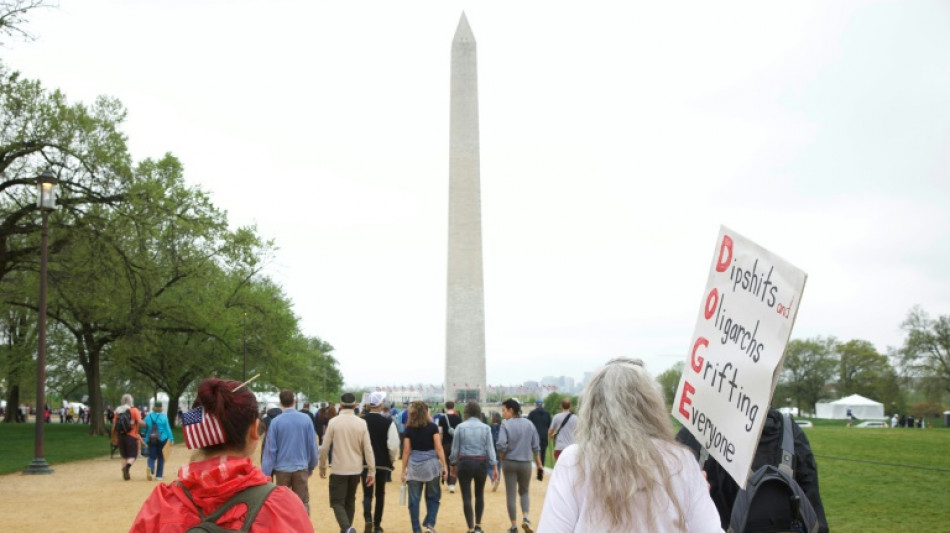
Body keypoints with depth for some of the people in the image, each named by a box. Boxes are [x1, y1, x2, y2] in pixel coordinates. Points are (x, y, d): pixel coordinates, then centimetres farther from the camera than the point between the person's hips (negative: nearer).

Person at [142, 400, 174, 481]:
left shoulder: (148, 417, 1)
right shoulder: (164, 417, -7)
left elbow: (145, 429, 5)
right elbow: (168, 428, -8)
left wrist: (146, 439, 15)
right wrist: (171, 438, -3)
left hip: (151, 440, 2)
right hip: (162, 439, -2)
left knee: (152, 456, 8)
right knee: (161, 458, 10)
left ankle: (150, 468, -23)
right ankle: (159, 475, 12)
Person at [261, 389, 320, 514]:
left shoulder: (276, 422, -9)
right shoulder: (306, 419, -5)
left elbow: (270, 448, -8)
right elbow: (312, 446, 0)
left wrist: (266, 473, -2)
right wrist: (311, 467, 14)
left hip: (282, 469, -1)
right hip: (301, 468, 1)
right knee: (303, 503, 6)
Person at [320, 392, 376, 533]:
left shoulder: (333, 422, -9)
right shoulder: (361, 423, -3)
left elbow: (325, 447, -6)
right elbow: (368, 449, -3)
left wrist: (322, 467, 8)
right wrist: (371, 471, 2)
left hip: (339, 469, -3)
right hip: (356, 469, 3)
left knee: (337, 502, 0)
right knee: (350, 501, 19)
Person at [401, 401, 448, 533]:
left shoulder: (409, 429, 4)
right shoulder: (433, 427, 0)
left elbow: (406, 451, 3)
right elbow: (439, 448, -4)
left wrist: (404, 471, 9)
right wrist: (444, 466, 0)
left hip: (414, 466, 1)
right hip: (431, 464, -1)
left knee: (414, 500, 7)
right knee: (433, 497, 14)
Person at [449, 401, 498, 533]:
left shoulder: (460, 427, -3)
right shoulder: (485, 428, -2)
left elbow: (455, 448, 0)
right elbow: (490, 448, -3)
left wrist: (453, 464, 12)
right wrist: (494, 467, 0)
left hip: (465, 463, -2)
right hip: (481, 463, 2)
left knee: (467, 497, 2)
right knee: (479, 495, 18)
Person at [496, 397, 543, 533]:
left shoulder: (506, 425, -11)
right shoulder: (529, 424, 1)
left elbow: (502, 446, -18)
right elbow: (536, 446, 4)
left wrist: (502, 459, 1)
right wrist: (539, 464, 15)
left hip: (509, 462, -3)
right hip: (526, 463, 3)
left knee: (511, 494, 8)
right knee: (524, 491, 20)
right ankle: (525, 518, -1)